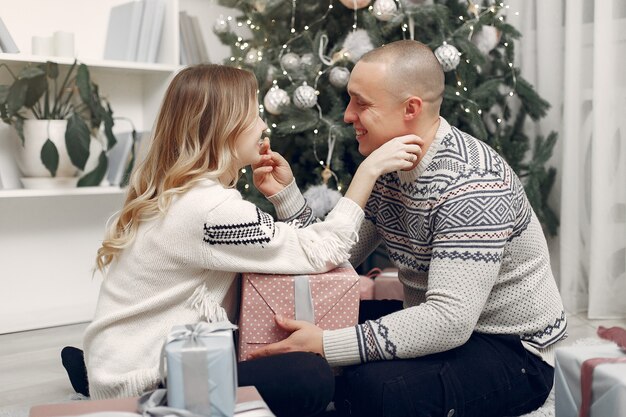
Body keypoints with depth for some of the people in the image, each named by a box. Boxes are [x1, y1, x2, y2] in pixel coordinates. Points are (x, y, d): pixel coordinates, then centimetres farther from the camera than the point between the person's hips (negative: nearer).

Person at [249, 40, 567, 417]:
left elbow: (450, 321, -33)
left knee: (371, 386, -32)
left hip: (511, 350, -8)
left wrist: (326, 346, -34)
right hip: (443, 325, 8)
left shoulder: (471, 184, -27)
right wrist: (285, 193, -9)